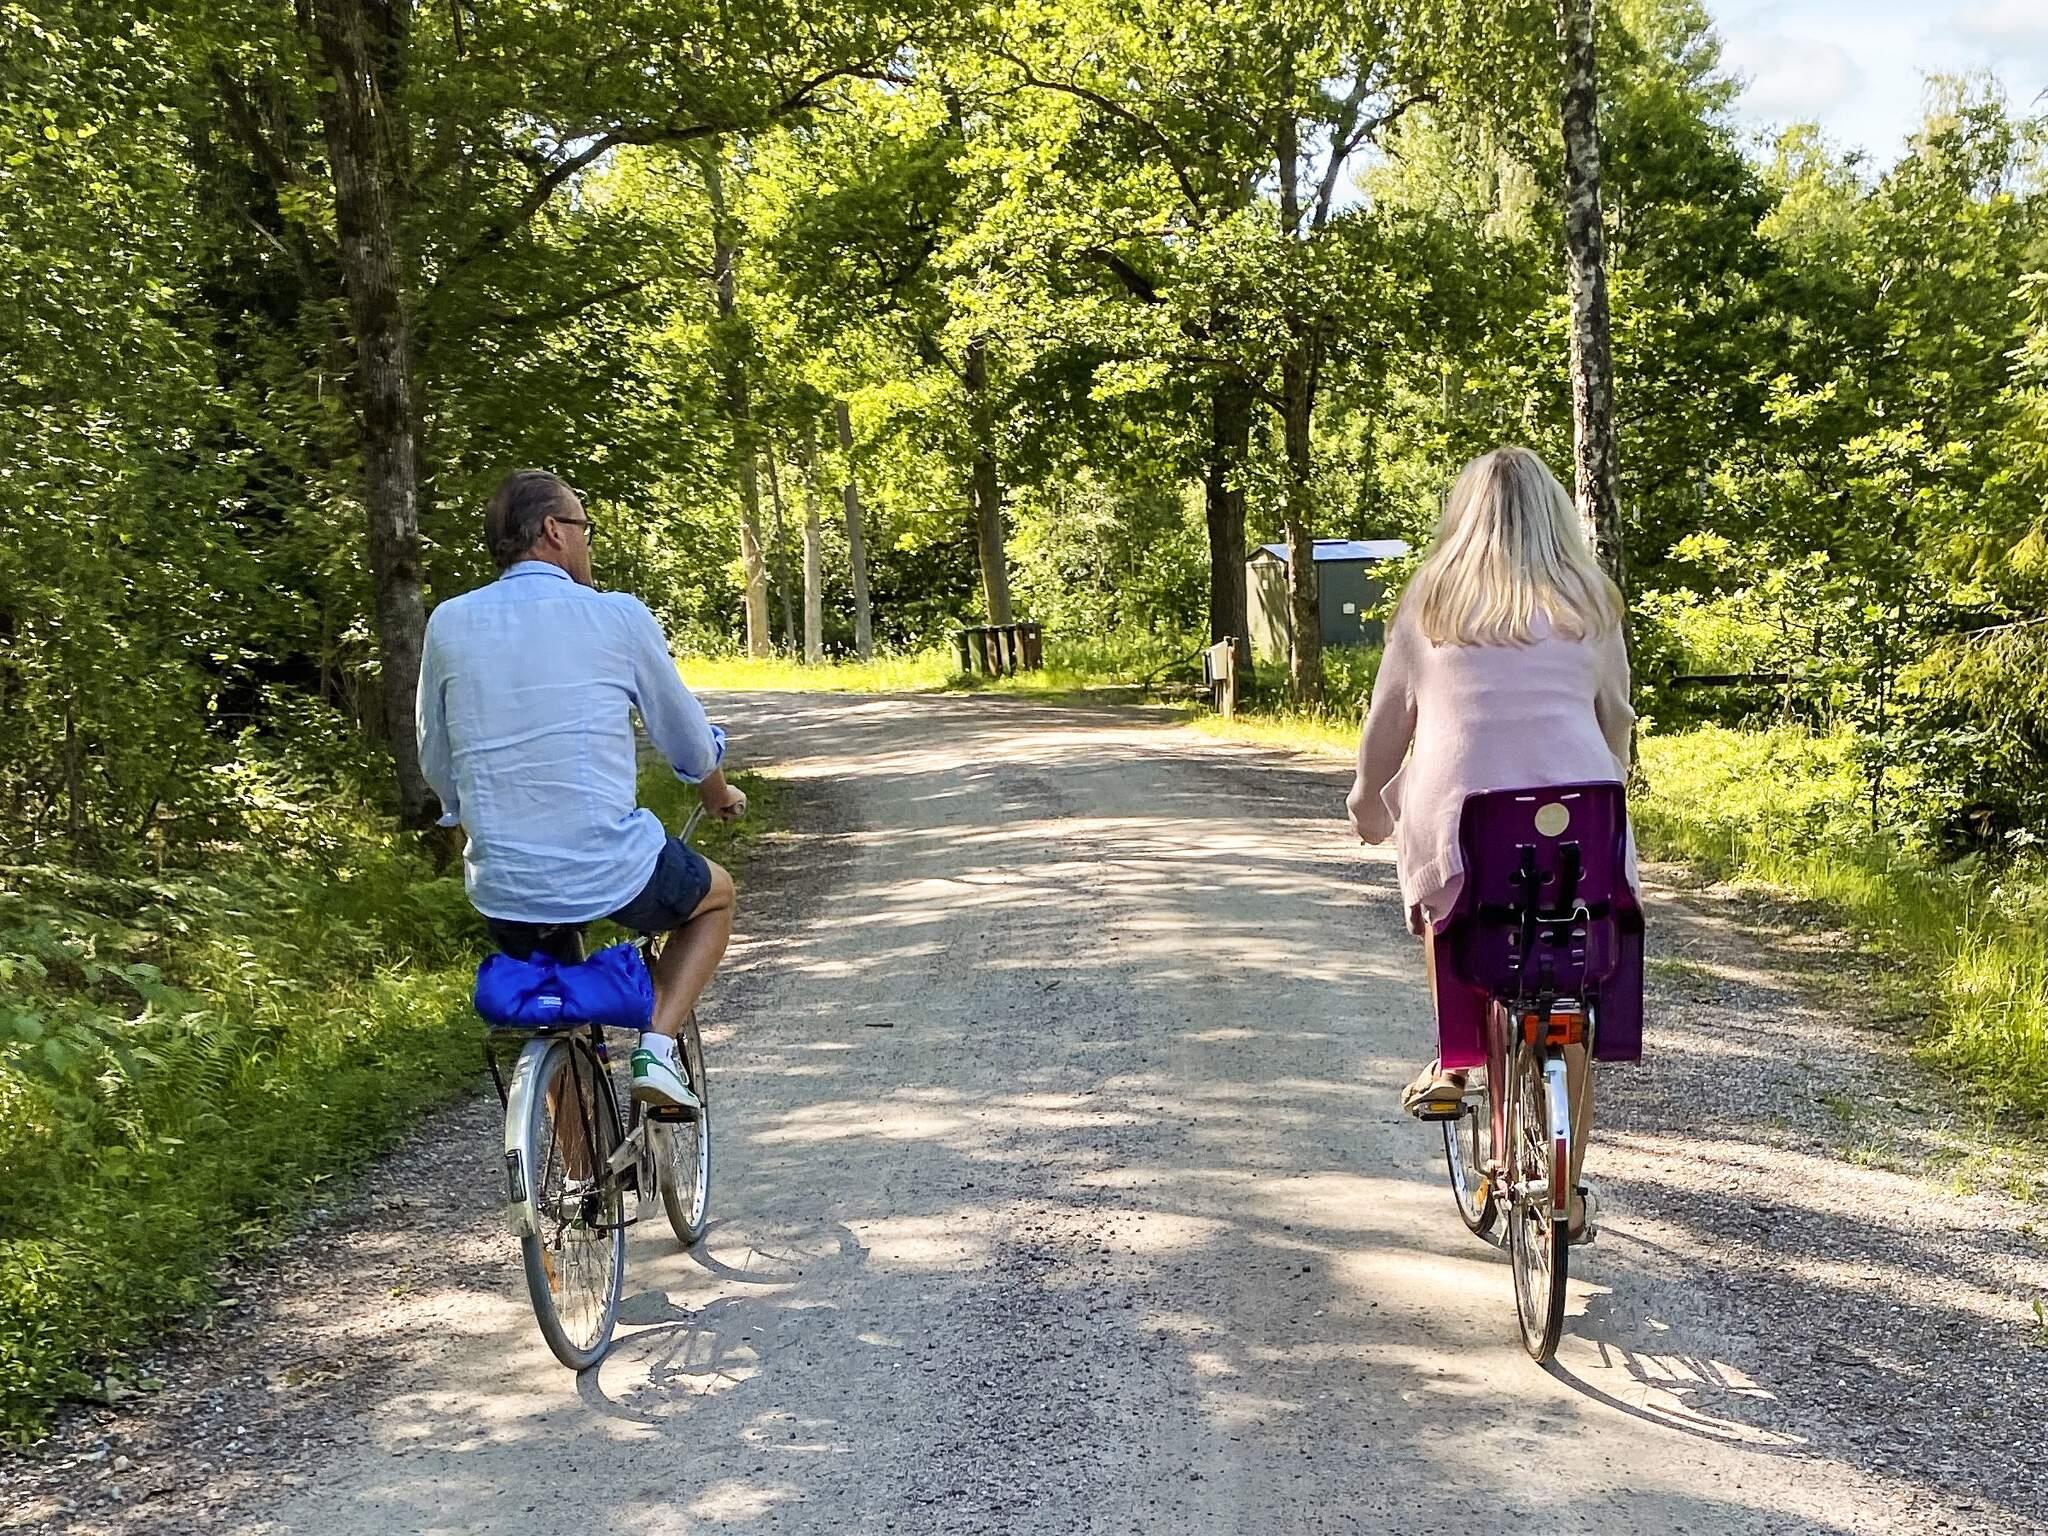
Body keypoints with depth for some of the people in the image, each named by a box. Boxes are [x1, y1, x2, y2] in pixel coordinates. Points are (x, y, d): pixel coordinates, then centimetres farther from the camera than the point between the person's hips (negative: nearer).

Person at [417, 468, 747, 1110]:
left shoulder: (449, 623, 5)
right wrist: (718, 795, 31)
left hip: (500, 889, 4)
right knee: (716, 895, 28)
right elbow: (688, 741, 9)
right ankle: (658, 1046, 9)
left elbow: (436, 765, 14)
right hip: (614, 874, -4)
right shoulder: (618, 616, -3)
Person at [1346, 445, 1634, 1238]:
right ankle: (1565, 1193, 16)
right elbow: (1616, 718, 16)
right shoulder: (1589, 602, 9)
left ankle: (1452, 1061, 21)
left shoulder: (1432, 596, 6)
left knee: (1447, 914, 33)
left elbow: (1389, 716, 11)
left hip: (1456, 817, 0)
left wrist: (1368, 799, 27)